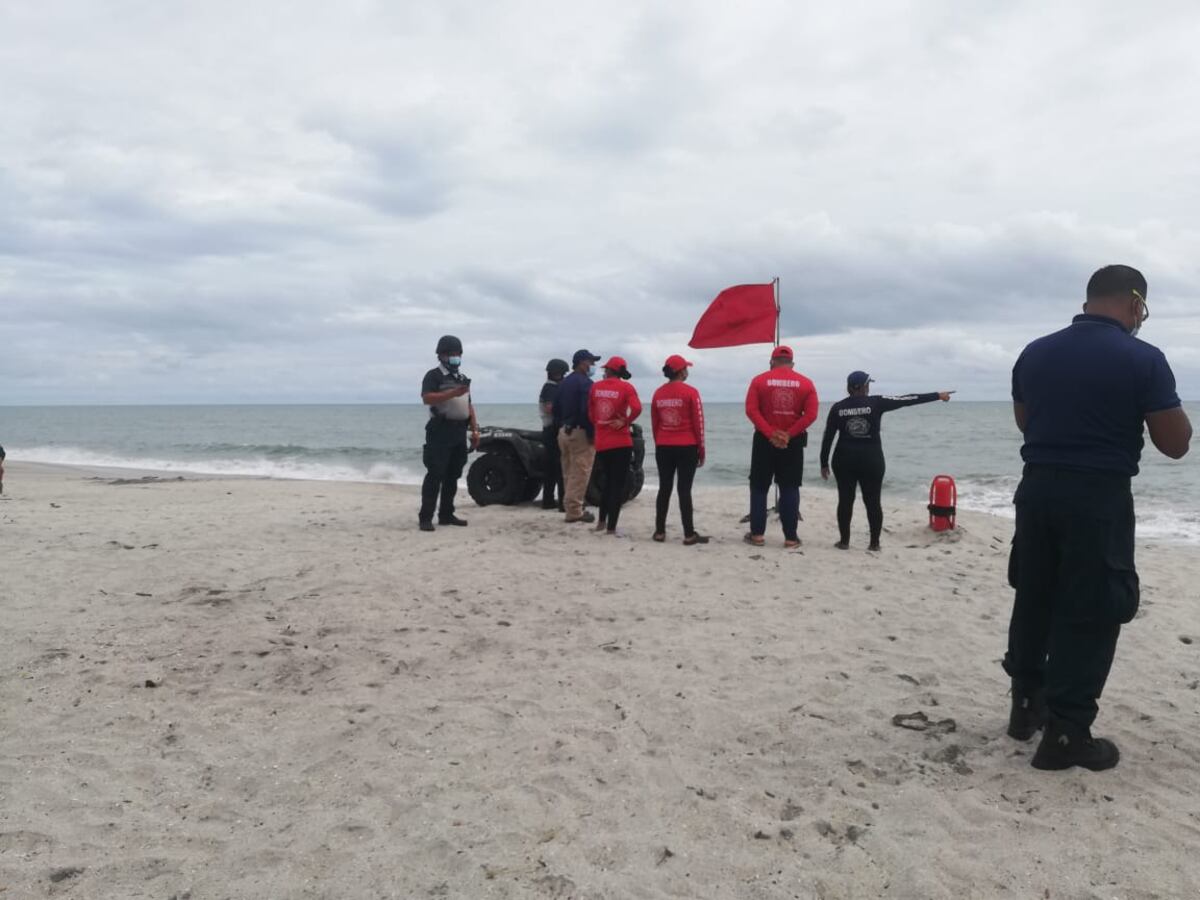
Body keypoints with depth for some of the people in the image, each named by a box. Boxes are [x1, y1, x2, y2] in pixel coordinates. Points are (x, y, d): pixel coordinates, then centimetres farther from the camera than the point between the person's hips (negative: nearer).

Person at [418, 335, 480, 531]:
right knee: (435, 475, -10)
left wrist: (475, 430, 13)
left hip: (459, 433, 7)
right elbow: (427, 398, -20)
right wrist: (453, 393, -28)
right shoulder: (433, 375, -4)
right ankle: (425, 517, -9)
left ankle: (446, 514, 16)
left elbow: (469, 406, 22)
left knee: (452, 476, 10)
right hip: (440, 431, -7)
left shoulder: (463, 379, 20)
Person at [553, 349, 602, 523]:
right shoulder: (585, 383, -12)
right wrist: (591, 434, -16)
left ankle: (570, 508, 17)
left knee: (568, 473, 13)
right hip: (580, 432, -9)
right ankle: (574, 511, -7)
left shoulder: (564, 382, 15)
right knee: (579, 473, -6)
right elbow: (587, 411, -20)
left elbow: (556, 408, 18)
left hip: (563, 432, 9)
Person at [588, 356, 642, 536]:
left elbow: (590, 412, 10)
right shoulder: (626, 387, -7)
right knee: (618, 485, 2)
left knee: (607, 481, 22)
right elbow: (636, 408, -23)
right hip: (621, 442, -4)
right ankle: (611, 528, 2)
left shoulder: (596, 386, 3)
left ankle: (601, 521, 28)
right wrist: (625, 422, -10)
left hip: (601, 443, 4)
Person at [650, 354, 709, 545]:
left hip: (663, 448, 4)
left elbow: (654, 424, 9)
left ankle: (659, 531, 11)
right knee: (684, 490, -3)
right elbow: (698, 422, -7)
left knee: (664, 488, 9)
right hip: (687, 447, -4)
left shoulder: (658, 393, 6)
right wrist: (701, 448, 1)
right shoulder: (690, 392, -8)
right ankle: (689, 534, 0)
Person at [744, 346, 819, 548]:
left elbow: (751, 410, -11)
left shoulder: (759, 380, 0)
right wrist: (789, 434, -12)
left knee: (759, 488, 9)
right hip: (793, 442, 1)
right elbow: (811, 414, -8)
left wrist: (770, 433, -15)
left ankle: (757, 534, 9)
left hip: (764, 440, -1)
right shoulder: (805, 383, 2)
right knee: (790, 489, 6)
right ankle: (791, 537, 5)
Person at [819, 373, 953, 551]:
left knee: (845, 500, 7)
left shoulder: (837, 407, 0)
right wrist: (937, 395, 4)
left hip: (844, 459, 1)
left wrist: (824, 463, 7)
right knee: (873, 501, 6)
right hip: (872, 459, -1)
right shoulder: (876, 403, -5)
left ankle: (844, 541, 9)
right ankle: (875, 543, 8)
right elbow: (906, 400, -3)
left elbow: (828, 438, 0)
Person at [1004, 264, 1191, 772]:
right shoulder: (1143, 359, -12)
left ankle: (1026, 704, 29)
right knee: (1090, 612, 3)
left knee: (1033, 598, 18)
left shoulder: (1034, 353, 5)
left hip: (1038, 487, 6)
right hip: (1099, 496, -5)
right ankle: (1065, 733, 7)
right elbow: (1175, 444, -7)